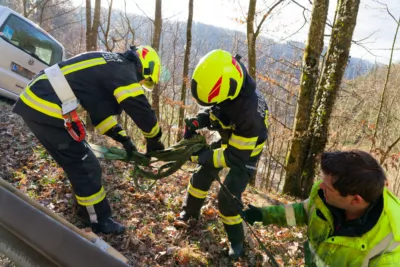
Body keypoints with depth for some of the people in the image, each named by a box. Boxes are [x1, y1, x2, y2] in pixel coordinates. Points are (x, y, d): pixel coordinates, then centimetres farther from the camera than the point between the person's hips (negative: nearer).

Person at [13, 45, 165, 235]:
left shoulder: (111, 66, 20)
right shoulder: (124, 71, -9)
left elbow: (101, 111, 22)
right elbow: (141, 109, -13)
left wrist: (123, 138, 19)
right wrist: (153, 140, 4)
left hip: (34, 102, 10)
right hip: (47, 110, -10)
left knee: (77, 161, 21)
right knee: (86, 166, -1)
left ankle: (86, 207, 38)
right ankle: (100, 222, 14)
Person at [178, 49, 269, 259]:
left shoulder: (249, 111, -44)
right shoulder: (226, 92, -23)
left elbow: (236, 156, -36)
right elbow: (214, 109, 0)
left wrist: (203, 156, -33)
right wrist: (198, 121, -19)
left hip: (246, 152, -7)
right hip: (228, 141, 7)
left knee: (228, 196, -10)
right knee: (202, 176, 14)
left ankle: (236, 239, 17)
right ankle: (190, 211, 41)